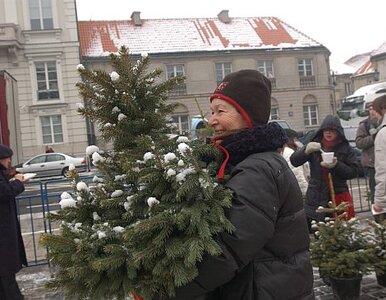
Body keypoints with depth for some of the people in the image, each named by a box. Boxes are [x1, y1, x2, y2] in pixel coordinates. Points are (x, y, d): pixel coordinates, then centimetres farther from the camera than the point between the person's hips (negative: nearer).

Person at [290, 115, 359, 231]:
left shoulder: (346, 148, 2)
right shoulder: (315, 145, 5)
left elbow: (353, 172, -1)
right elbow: (294, 161, -4)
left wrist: (336, 165, -19)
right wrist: (306, 150, -24)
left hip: (339, 196, -1)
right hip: (316, 197, 1)